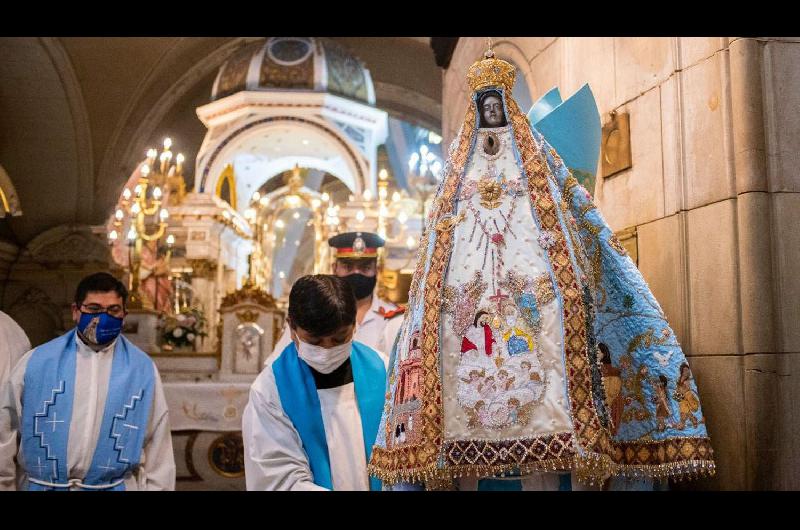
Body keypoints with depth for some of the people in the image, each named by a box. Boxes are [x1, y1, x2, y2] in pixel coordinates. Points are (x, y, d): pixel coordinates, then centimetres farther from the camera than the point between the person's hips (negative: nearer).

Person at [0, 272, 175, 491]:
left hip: (117, 486, 0)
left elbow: (157, 447, 0)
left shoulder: (143, 369, -3)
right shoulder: (35, 363, -4)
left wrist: (157, 486, -1)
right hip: (41, 484, 0)